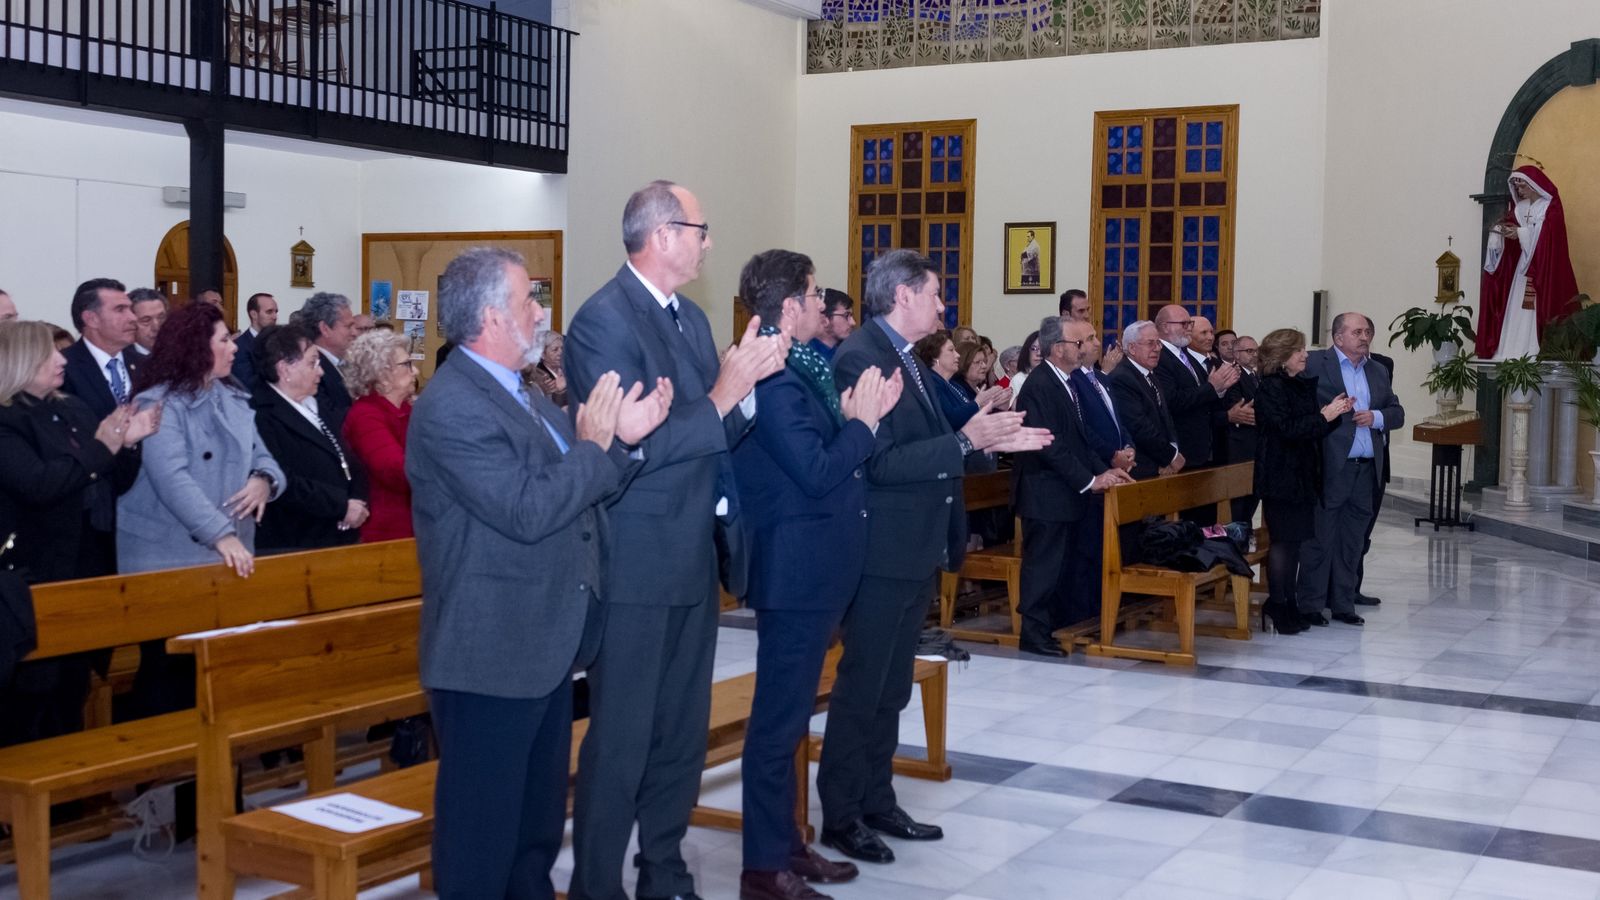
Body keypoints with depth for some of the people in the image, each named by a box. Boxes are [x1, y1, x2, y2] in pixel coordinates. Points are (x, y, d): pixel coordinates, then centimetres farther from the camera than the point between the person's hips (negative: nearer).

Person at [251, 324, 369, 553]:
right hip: (293, 548, -8)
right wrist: (342, 506, -16)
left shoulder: (314, 407, 14)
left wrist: (357, 503, -4)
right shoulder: (262, 418, -15)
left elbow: (349, 464, 15)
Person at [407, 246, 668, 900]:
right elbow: (527, 510, -26)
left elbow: (576, 492, 12)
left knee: (539, 819, 21)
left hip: (545, 644, 10)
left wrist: (621, 435, -4)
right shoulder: (452, 407, -19)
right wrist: (595, 446, -14)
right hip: (491, 655, -10)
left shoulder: (522, 392, 12)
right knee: (483, 826, 3)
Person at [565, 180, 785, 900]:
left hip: (692, 560, 8)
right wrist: (723, 392, -19)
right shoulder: (604, 320, -14)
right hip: (637, 567, -8)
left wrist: (749, 380, -5)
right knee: (620, 742, 1)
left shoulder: (689, 317, 12)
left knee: (683, 733, 16)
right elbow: (634, 447, -21)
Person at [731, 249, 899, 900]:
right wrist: (862, 422, -12)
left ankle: (784, 842, 30)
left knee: (790, 714, 18)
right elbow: (816, 473, -24)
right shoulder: (775, 379, -20)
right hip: (796, 570, -11)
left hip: (812, 567, 11)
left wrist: (856, 418, 1)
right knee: (779, 718, -2)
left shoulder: (797, 370, 12)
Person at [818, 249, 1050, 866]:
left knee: (892, 689, 17)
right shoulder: (860, 358, -17)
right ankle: (840, 815, 12)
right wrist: (966, 441, -24)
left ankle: (878, 802, 27)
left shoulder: (907, 360, 13)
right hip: (883, 553, -10)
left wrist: (992, 441, 4)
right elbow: (880, 462, -25)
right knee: (861, 688, 1)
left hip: (917, 550, 10)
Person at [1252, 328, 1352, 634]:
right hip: (1281, 475, -8)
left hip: (1303, 473, 8)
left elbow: (1313, 430, 18)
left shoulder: (1301, 385, 14)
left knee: (1295, 538, 10)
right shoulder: (1271, 387, -11)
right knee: (1284, 538, -5)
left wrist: (1334, 412, 3)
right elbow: (1288, 428, -20)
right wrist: (1324, 416, -15)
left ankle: (1287, 602, 17)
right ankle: (1278, 604, 2)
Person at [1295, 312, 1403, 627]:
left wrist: (1376, 417, -5)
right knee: (1320, 539, 0)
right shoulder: (1315, 364, -3)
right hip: (1330, 468, -6)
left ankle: (1343, 604, 19)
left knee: (1352, 542, 11)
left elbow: (1397, 412, 13)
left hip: (1366, 471, 6)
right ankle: (1310, 605, 8)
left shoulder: (1378, 372, 16)